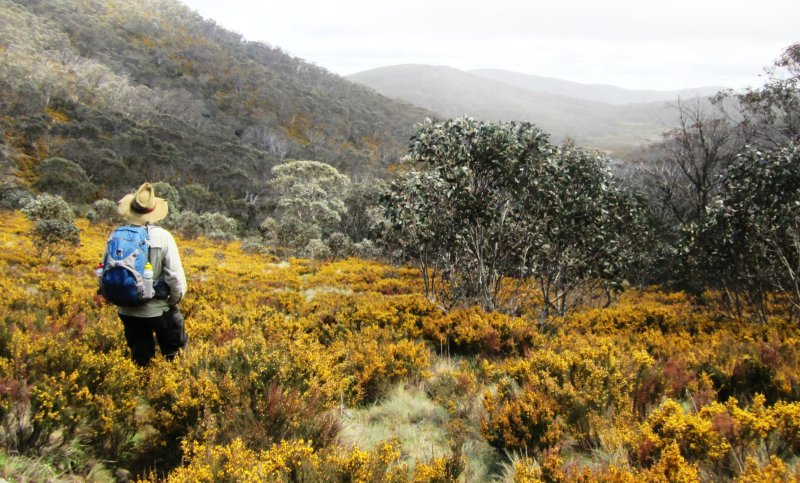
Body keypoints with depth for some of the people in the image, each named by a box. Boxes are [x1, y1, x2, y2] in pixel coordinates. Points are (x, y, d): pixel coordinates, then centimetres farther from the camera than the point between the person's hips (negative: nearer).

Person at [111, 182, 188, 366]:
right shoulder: (162, 237, -14)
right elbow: (175, 275, -15)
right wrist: (176, 298, 2)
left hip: (128, 311, 3)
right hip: (158, 309, -3)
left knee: (140, 360, 17)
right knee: (176, 357, 14)